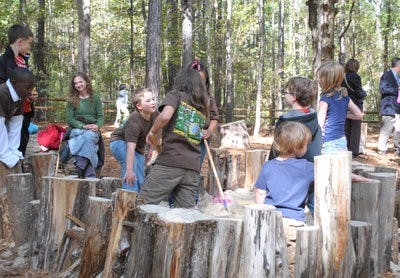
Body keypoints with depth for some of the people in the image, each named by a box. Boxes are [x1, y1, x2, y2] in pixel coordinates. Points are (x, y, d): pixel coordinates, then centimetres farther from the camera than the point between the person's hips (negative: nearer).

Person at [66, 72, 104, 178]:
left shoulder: (95, 99, 14)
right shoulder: (71, 100, 10)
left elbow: (100, 116, 9)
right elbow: (69, 119, 2)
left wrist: (97, 126, -14)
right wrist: (83, 126, -14)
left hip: (93, 130, 1)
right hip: (76, 129, -1)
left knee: (88, 136, -37)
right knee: (86, 138, -36)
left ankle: (80, 168, -43)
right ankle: (90, 174, -44)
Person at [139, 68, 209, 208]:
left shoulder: (176, 95, 7)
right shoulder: (203, 107, 24)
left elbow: (165, 116, -12)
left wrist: (152, 132, 3)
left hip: (171, 161, -6)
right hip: (193, 166, 6)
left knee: (145, 203, -3)